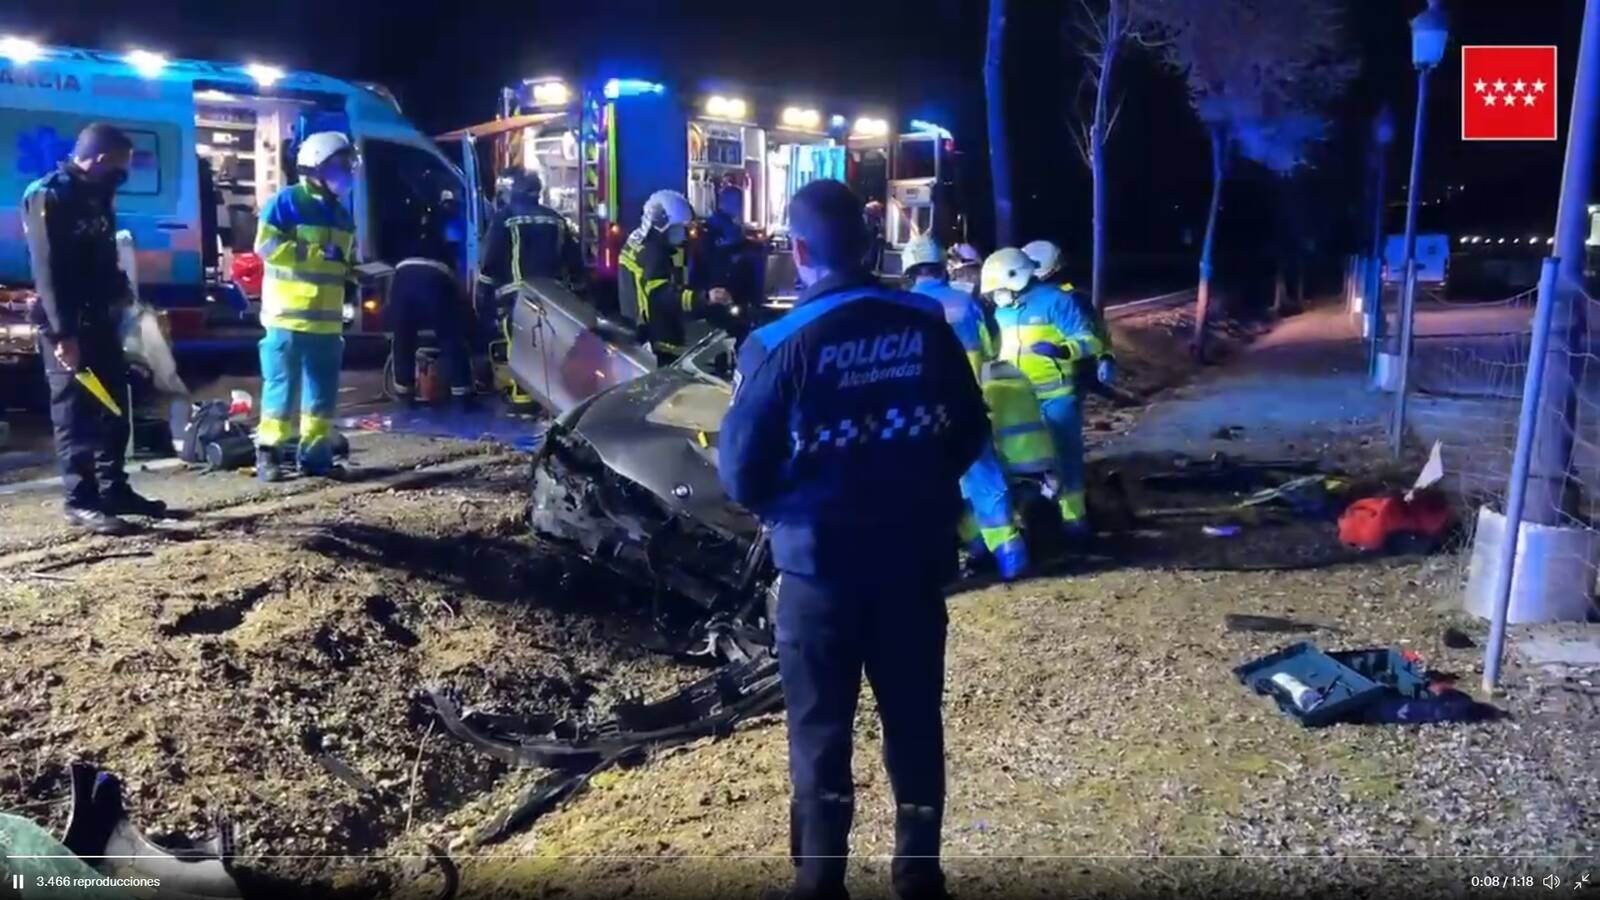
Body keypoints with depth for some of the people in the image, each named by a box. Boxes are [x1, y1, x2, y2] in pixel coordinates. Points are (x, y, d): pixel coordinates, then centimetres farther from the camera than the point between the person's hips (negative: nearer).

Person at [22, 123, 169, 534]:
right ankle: (80, 500, -2)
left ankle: (113, 489, 21)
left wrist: (119, 290, 8)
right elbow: (48, 272, -19)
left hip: (100, 320, 9)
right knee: (75, 414, -5)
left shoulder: (97, 196, 14)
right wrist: (62, 333, -23)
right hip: (67, 327, -9)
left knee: (113, 407, 12)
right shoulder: (47, 196, -13)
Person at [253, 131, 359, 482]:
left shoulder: (341, 214, 19)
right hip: (289, 315, -7)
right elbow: (265, 245, -14)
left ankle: (315, 452, 15)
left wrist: (356, 272, 5)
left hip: (327, 319, 7)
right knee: (282, 385, -5)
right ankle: (268, 452, 2)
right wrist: (318, 253, -18)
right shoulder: (286, 202, -4)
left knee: (323, 390, 8)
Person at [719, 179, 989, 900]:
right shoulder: (927, 324, -4)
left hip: (819, 560, -3)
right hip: (914, 554, 4)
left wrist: (776, 510, 10)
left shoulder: (780, 344, -16)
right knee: (913, 719, 16)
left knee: (821, 730, 11)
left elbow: (740, 470, -11)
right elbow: (971, 433, 6)